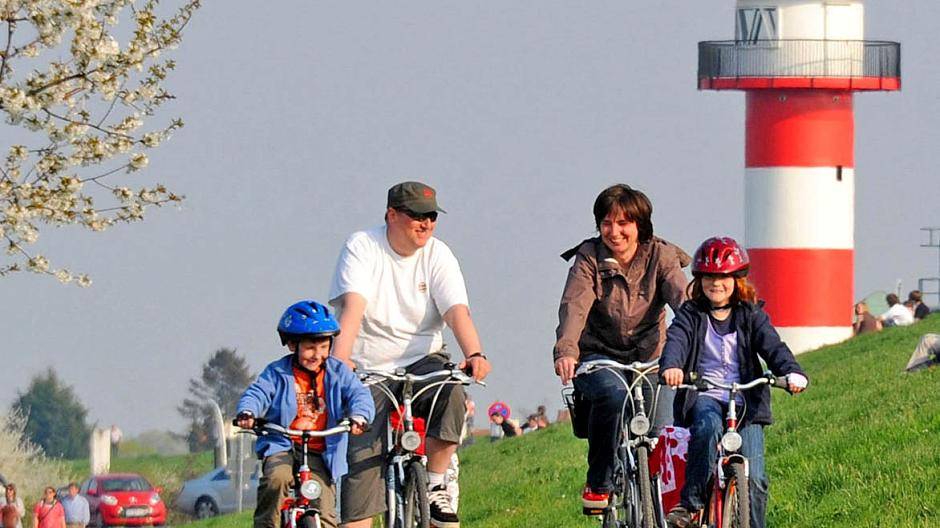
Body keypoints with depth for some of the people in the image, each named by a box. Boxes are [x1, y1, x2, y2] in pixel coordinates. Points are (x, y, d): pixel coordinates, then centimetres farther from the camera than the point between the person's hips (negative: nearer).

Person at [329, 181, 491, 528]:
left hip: (421, 361, 2)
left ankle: (434, 487, -15)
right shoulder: (362, 247, -6)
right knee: (362, 461, -13)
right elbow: (353, 304, -21)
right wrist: (340, 357, -37)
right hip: (369, 369, -1)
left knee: (450, 393, -31)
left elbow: (456, 310, -13)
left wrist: (474, 354, -33)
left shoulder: (437, 255, 1)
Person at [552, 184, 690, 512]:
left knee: (661, 432, -21)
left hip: (648, 358, 1)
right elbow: (574, 306, -19)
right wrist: (566, 351, -39)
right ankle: (599, 482, -17)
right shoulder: (589, 258, -3)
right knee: (613, 393, -35)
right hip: (598, 357, -1)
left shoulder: (660, 257, -2)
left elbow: (682, 298, -19)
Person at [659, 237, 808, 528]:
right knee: (708, 427, -36)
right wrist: (671, 366, -37)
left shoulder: (751, 316, 9)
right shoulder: (691, 315, 7)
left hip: (744, 401, 1)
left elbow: (772, 345, -6)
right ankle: (690, 503, -31)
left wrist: (792, 373, -27)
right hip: (702, 397, -1)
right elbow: (676, 340, -12)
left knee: (753, 478, -11)